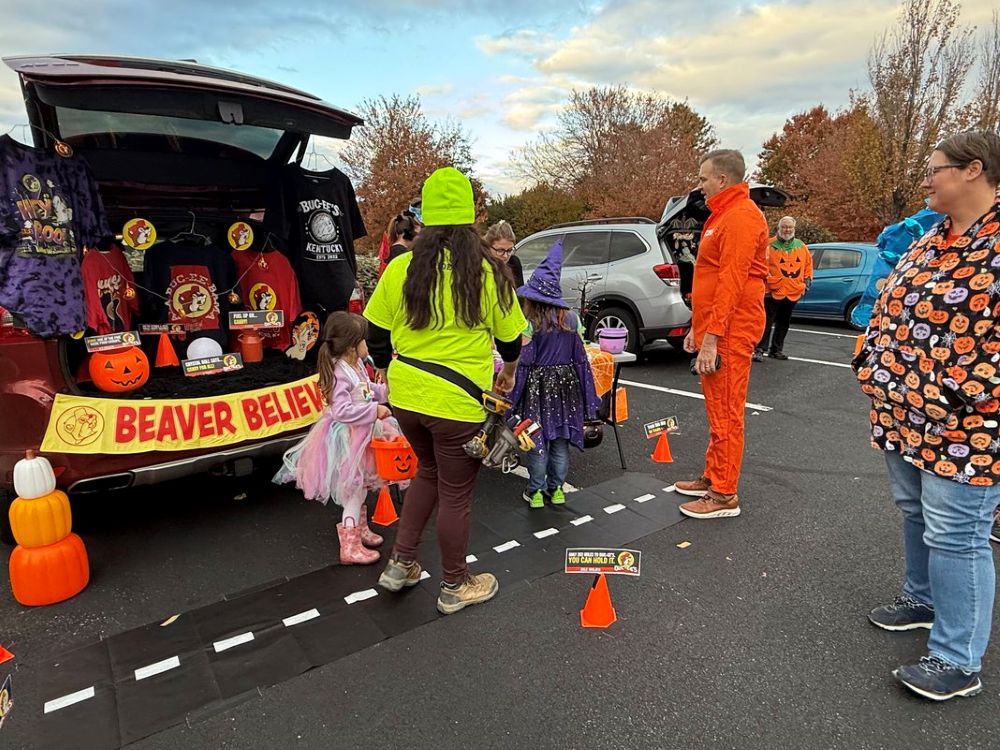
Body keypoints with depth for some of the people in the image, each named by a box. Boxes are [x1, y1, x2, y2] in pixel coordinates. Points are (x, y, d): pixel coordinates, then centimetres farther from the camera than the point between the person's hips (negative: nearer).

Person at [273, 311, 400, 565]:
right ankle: (350, 547, 10)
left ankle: (360, 529, 41)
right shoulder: (340, 373, -26)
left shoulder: (357, 365, 3)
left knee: (360, 487, 23)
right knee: (354, 491, -1)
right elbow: (341, 410, -34)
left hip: (362, 434, 10)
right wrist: (374, 410, -30)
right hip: (347, 438, -10)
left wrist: (385, 391, 3)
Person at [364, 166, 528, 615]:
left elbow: (376, 334, 5)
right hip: (457, 401, -4)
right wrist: (509, 371, 24)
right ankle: (455, 587, 31)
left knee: (429, 471, 27)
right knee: (455, 493, 12)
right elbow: (510, 336, 2)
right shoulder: (485, 271, -8)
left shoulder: (400, 268, -1)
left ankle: (400, 565, 31)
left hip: (406, 394, 5)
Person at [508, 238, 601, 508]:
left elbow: (523, 362, -13)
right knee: (560, 440, 13)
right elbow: (579, 357, 2)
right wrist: (587, 399, 10)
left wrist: (515, 398, -7)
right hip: (565, 382, 4)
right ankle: (556, 488, 22)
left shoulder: (530, 325, -13)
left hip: (538, 384, -4)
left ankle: (536, 491, 15)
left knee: (537, 440, 6)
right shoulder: (571, 319, 0)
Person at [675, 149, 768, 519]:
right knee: (717, 409, 16)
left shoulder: (741, 217, -13)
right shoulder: (723, 215, 21)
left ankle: (724, 496, 4)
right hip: (713, 328, 11)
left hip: (729, 332, -11)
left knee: (725, 413, -5)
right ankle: (712, 478, 27)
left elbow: (732, 283, -21)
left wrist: (712, 338, -23)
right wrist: (697, 328, 22)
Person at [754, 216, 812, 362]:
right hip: (773, 292, -6)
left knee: (784, 323, 13)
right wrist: (766, 278, -15)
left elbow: (808, 262, 22)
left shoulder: (801, 246, 11)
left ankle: (777, 349, 22)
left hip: (793, 293, 6)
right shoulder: (770, 245, -7)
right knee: (767, 322, -7)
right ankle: (759, 349, -3)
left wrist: (808, 278, 14)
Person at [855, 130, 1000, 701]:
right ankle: (924, 598, 43)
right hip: (902, 414, 9)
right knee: (915, 512, 21)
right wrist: (872, 366, 9)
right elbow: (888, 307, 18)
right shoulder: (927, 243, 13)